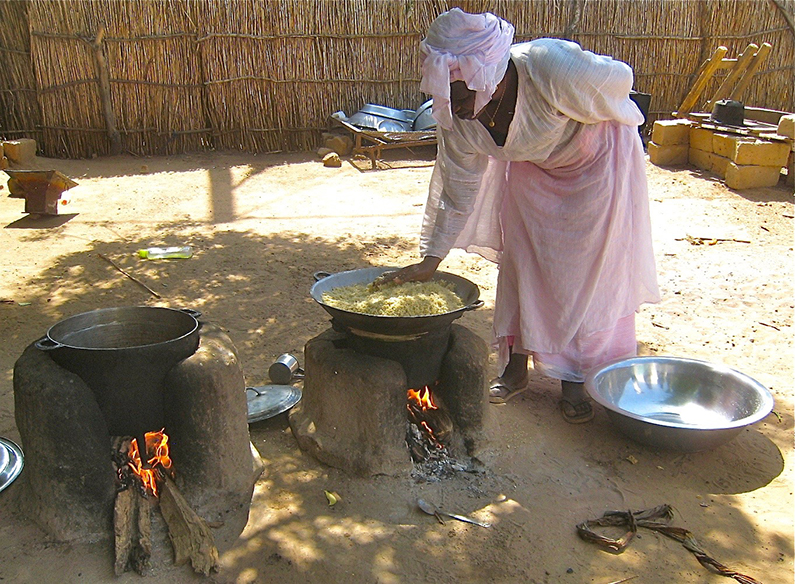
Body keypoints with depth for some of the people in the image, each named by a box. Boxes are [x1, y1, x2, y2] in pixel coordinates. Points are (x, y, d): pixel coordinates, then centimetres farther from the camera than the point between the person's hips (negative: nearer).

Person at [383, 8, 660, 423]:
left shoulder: (555, 70, -42)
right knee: (520, 258, 5)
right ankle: (516, 366, 19)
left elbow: (619, 81, -20)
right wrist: (431, 260, -15)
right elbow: (455, 193, -12)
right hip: (531, 167, 4)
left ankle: (575, 379, 7)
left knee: (590, 266, -5)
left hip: (597, 156, -4)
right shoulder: (458, 120, -25)